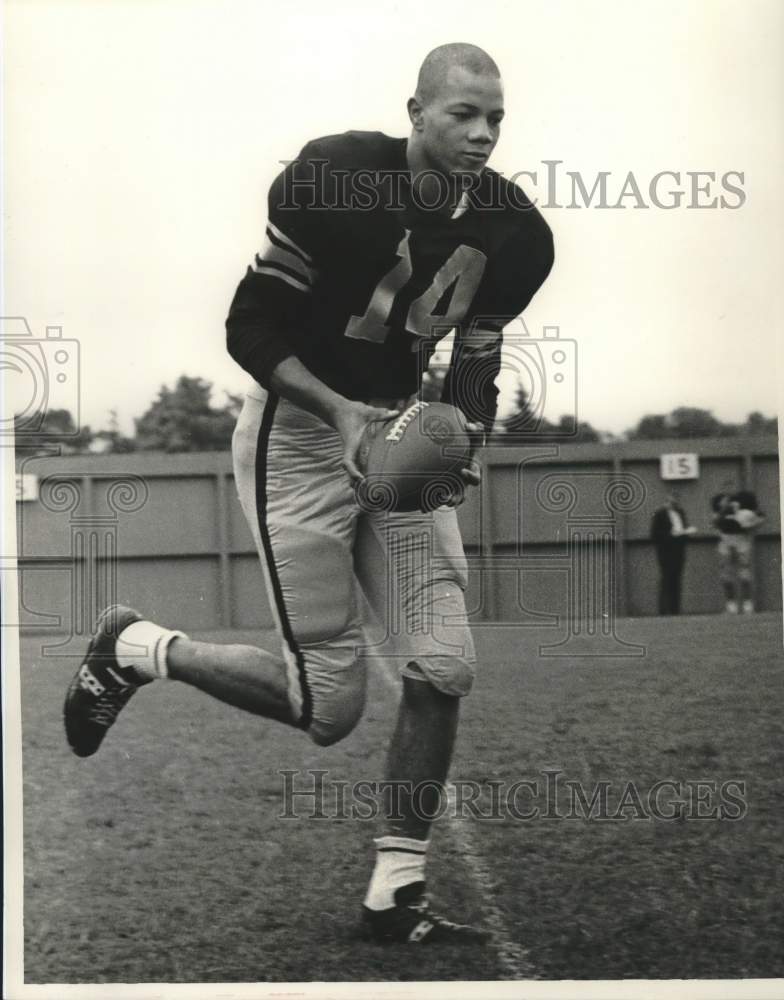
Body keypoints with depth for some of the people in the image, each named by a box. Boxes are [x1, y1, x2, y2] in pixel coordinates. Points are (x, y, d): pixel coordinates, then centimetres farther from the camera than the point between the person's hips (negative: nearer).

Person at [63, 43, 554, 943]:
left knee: (443, 668, -4)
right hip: (298, 435, -6)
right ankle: (135, 649, 17)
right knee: (328, 706, -7)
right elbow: (251, 331, -15)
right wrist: (347, 417, -26)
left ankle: (396, 894, 10)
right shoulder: (333, 180, -20)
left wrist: (467, 440, -9)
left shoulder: (512, 232, -3)